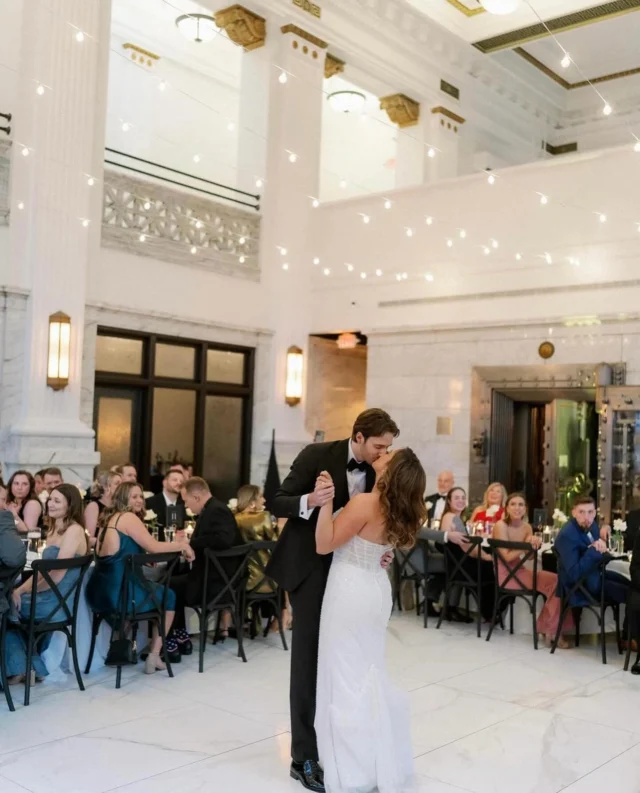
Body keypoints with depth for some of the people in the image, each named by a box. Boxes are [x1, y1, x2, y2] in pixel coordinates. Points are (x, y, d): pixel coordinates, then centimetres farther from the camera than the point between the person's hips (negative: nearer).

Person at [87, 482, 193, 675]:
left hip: (100, 592, 8)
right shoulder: (128, 517, -9)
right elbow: (153, 547, -13)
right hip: (119, 593, -8)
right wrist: (182, 545, 2)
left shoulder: (108, 517, 17)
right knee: (168, 596, 17)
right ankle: (153, 656, 16)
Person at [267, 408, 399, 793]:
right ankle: (304, 758, 4)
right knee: (309, 658, -3)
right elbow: (278, 503, -15)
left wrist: (382, 551, -12)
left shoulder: (378, 470, -1)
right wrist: (310, 501, -35)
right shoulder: (317, 455, -17)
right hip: (310, 566, -5)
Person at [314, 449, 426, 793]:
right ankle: (383, 762, 29)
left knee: (347, 677, 2)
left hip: (351, 592, -8)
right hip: (375, 589, 8)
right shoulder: (396, 510, 1)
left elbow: (324, 544, -19)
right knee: (370, 674, 19)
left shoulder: (365, 502, -23)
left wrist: (326, 500, -24)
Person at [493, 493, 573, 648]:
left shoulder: (527, 527, 7)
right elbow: (507, 557, -18)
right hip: (506, 573, -7)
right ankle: (551, 629, -8)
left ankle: (552, 628, -8)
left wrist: (535, 545, -20)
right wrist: (527, 545, -21)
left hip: (520, 570, 7)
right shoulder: (501, 526, -14)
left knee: (557, 581, -15)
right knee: (554, 584, -20)